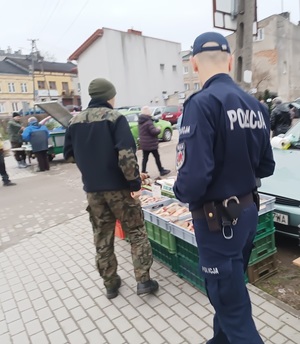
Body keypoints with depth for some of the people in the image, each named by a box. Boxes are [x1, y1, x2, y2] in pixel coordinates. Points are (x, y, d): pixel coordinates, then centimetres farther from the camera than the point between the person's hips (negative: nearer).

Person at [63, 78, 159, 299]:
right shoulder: (115, 118, -9)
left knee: (102, 238, 15)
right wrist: (135, 182, -15)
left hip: (92, 189, 5)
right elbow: (126, 154, -20)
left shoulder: (75, 121, 6)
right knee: (136, 232, 11)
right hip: (119, 187, -4)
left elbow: (69, 155, 12)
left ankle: (110, 284, 26)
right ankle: (144, 280, 13)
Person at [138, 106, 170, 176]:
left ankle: (143, 172, 12)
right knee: (157, 157, 5)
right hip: (151, 144, -8)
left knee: (145, 158, 11)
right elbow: (154, 131, -25)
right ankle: (161, 171, 14)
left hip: (144, 143, 8)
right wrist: (158, 129, -4)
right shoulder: (148, 122, -20)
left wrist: (155, 128, 13)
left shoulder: (140, 121, 9)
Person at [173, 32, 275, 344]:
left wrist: (181, 193, -6)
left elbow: (193, 177, -28)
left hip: (218, 219, -8)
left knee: (232, 304, 11)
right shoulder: (255, 105, 3)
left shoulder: (202, 103, -20)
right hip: (248, 210, 8)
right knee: (230, 287, 26)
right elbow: (265, 167, 8)